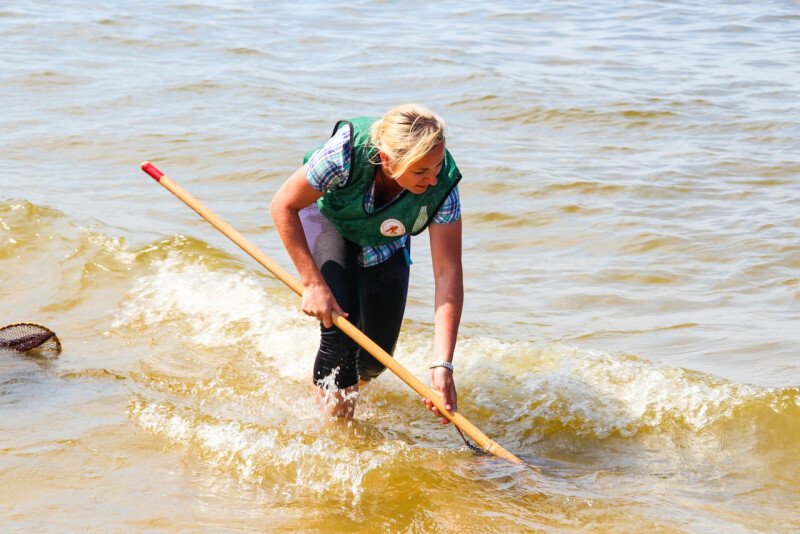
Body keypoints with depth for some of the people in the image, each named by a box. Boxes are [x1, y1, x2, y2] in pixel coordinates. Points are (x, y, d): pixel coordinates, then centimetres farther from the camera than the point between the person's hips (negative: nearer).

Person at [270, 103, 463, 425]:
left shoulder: (442, 186, -35)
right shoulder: (347, 153, -42)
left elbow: (449, 274, -33)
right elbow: (283, 206, -27)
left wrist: (442, 366, -39)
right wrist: (313, 282, -29)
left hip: (385, 244, 2)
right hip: (327, 219, -2)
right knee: (340, 321, -24)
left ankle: (344, 394, 36)